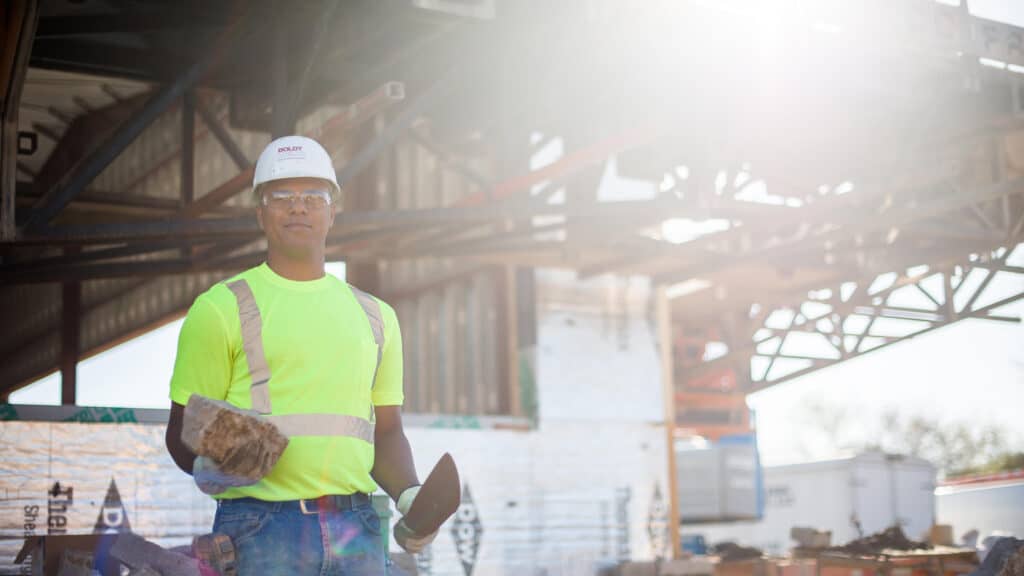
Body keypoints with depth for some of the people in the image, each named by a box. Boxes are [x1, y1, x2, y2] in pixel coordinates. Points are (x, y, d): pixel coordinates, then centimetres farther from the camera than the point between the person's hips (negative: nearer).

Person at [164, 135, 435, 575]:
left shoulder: (374, 316, 17)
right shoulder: (220, 308, 4)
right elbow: (184, 428, 4)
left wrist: (409, 495, 1)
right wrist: (208, 467, -18)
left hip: (357, 530, 4)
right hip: (261, 527, -4)